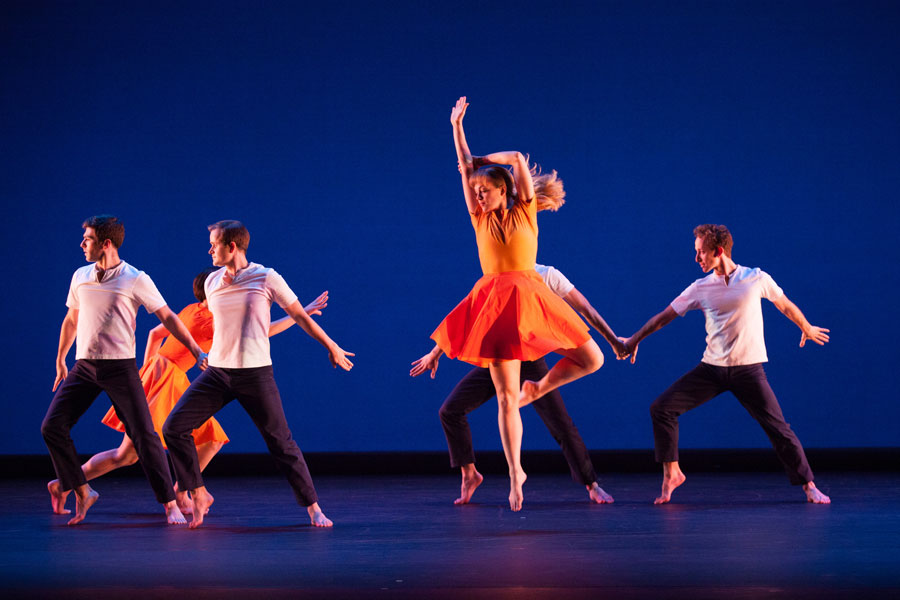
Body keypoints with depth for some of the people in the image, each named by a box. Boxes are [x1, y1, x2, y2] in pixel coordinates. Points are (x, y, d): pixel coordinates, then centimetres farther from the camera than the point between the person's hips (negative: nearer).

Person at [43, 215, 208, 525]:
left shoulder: (136, 279, -5)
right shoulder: (80, 276, 10)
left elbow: (167, 317, -2)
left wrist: (196, 350, -8)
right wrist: (60, 360, 29)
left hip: (120, 367, -5)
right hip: (83, 366, 5)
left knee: (143, 434, -9)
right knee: (52, 427, -5)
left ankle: (169, 503, -3)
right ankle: (81, 493, 10)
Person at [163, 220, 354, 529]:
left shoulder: (266, 278, -5)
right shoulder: (212, 283, 7)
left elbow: (300, 316, 4)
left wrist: (332, 347, 10)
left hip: (255, 373, -4)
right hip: (217, 372, 5)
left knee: (281, 442, -3)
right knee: (174, 427, -7)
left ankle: (313, 507, 10)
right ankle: (199, 495, 7)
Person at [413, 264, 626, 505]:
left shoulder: (547, 276, -4)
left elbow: (585, 309, 0)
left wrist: (613, 340, 1)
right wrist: (435, 353, 18)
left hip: (531, 362, -3)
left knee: (561, 424, -9)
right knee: (450, 411, -7)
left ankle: (592, 485, 6)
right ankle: (469, 474, 9)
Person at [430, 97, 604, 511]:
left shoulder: (524, 211, 4)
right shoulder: (480, 219, 9)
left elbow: (517, 159, -3)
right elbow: (465, 169, 5)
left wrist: (480, 160, 9)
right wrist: (457, 126, 3)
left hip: (529, 298, 0)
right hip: (494, 304, 1)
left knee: (591, 360, -6)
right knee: (505, 396, -2)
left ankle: (538, 388, 19)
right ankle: (515, 474, 3)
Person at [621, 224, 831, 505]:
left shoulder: (757, 279, -4)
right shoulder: (700, 288, 2)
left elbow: (785, 306, 13)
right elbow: (665, 316, 12)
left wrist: (807, 329, 26)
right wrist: (633, 341, 16)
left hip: (748, 369, -3)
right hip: (712, 368, 3)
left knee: (777, 426, -7)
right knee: (661, 408, -8)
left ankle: (808, 485, 6)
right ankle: (671, 473, 5)